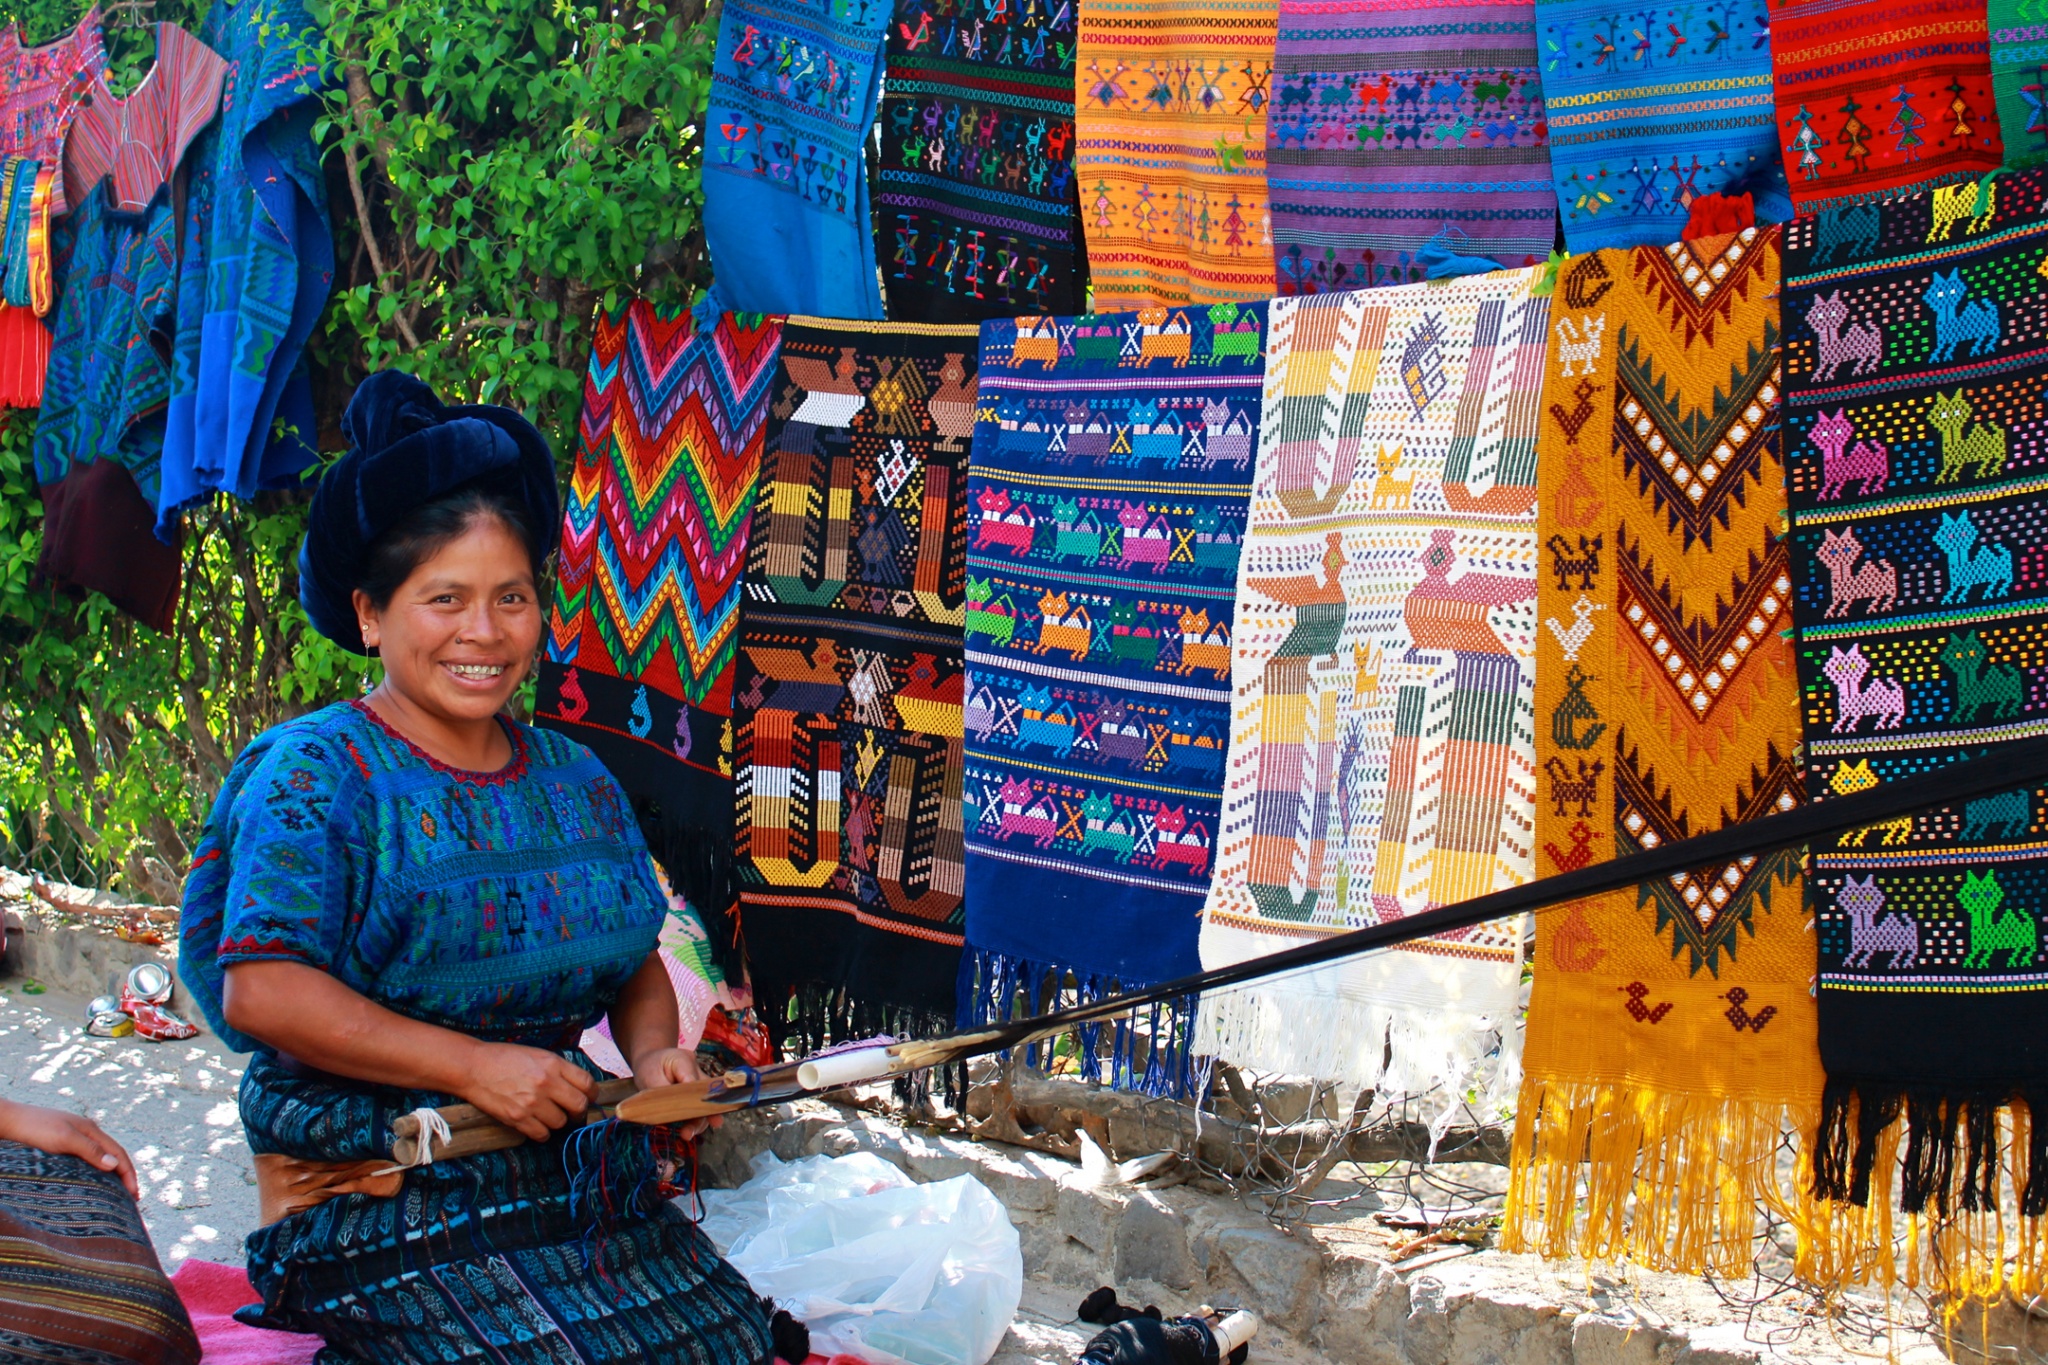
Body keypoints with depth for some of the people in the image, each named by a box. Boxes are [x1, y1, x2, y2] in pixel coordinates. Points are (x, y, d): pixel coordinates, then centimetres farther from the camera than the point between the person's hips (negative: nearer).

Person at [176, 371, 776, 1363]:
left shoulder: (579, 785, 14)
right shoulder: (318, 774, -7)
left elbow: (635, 958, 22)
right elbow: (259, 990, -16)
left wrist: (653, 1050, -2)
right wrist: (472, 1065, -20)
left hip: (566, 1167, 6)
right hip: (376, 1191, -6)